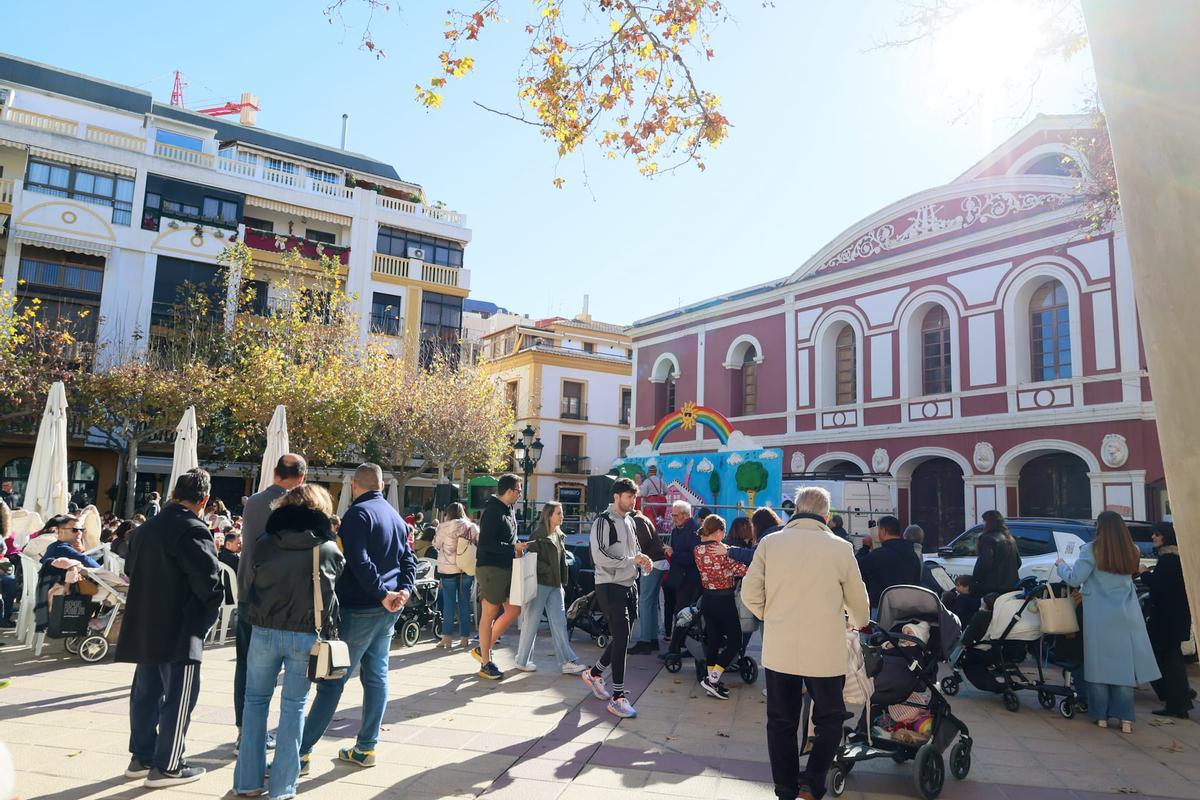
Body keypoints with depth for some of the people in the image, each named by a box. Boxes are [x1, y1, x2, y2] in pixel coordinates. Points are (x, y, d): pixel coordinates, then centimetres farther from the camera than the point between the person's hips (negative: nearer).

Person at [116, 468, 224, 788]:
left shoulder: (145, 529, 9)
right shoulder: (193, 530, -18)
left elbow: (132, 571, 18)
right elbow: (208, 581, -22)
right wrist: (209, 614, -5)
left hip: (144, 627, 9)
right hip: (179, 631, -8)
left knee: (145, 692, 17)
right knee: (178, 698, 1)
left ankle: (141, 756, 27)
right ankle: (167, 766, 7)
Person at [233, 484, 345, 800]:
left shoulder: (264, 544, -2)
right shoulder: (329, 549, -5)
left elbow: (252, 582, 10)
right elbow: (335, 587, 6)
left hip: (264, 631, 1)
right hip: (305, 635, -1)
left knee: (255, 701, 16)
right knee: (293, 706, 8)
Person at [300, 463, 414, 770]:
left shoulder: (358, 513, -11)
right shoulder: (396, 516, 14)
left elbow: (359, 561, -21)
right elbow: (408, 560, 11)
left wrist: (382, 594, -17)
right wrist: (404, 590, -3)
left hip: (359, 609, -7)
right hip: (388, 610, 7)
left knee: (332, 681, -2)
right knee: (376, 676, 11)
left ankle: (301, 753, 3)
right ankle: (365, 749, 18)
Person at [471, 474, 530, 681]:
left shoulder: (508, 510, 14)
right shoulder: (492, 511, -16)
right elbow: (486, 543, -23)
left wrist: (516, 549, 6)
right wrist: (513, 548, -20)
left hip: (506, 567, 9)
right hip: (491, 568, -9)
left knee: (514, 609, 11)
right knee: (490, 614, -1)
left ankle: (483, 649, 21)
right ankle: (485, 664, 10)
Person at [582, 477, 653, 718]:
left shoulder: (629, 521, 13)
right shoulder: (604, 522, -12)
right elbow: (600, 557, -20)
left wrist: (643, 560, 2)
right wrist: (632, 560, -18)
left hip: (629, 585, 8)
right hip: (610, 587, -8)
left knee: (621, 638, 14)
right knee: (621, 638, -10)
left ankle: (594, 673, 36)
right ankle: (618, 697, -3)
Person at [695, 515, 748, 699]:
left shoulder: (698, 550, 2)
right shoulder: (722, 550, -18)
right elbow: (741, 570, -17)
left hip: (707, 599, 7)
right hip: (723, 600, -7)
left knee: (712, 639, 13)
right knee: (735, 641, 4)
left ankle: (712, 682, 15)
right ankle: (712, 679, -4)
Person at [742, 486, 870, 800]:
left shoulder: (770, 542, -4)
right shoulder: (840, 548, -6)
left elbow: (750, 593, -4)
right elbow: (858, 600, 6)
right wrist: (858, 622, 28)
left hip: (778, 650, 2)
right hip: (825, 652, -1)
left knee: (781, 723, 14)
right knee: (830, 720, 17)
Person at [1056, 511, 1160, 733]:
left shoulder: (1092, 550, -11)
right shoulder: (1131, 552, 3)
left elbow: (1075, 579, -9)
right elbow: (1132, 574, 13)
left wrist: (1061, 565, 8)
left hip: (1099, 618, -3)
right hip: (1125, 617, 3)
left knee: (1099, 664, 5)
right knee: (1124, 664, 6)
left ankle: (1101, 716, 11)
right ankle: (1125, 719, 6)